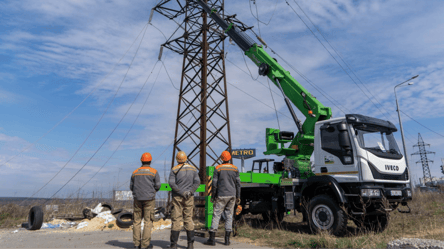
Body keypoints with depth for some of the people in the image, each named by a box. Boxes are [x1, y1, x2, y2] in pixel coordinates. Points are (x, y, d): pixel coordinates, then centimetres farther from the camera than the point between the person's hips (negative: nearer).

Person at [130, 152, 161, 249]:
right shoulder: (154, 172, -4)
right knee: (148, 221, 2)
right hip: (149, 199, -3)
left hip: (137, 199, 3)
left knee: (137, 221, 10)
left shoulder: (135, 172, 6)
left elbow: (131, 187, 10)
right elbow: (158, 186, -4)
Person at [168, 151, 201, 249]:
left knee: (176, 220, 2)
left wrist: (182, 192, -12)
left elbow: (171, 183, -13)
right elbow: (197, 182, -4)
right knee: (188, 219, 9)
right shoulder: (193, 169, 5)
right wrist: (190, 191, -10)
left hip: (177, 197, -2)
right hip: (189, 198, 3)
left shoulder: (174, 169, -4)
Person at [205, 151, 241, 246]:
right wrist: (238, 196, 11)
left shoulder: (218, 168, -5)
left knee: (216, 215, 1)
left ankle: (212, 239, 1)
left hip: (221, 196, -3)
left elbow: (215, 184, -5)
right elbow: (238, 184, 4)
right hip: (232, 195, 3)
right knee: (229, 216, 8)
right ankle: (227, 239, 11)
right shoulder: (235, 169, 4)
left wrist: (213, 196, 4)